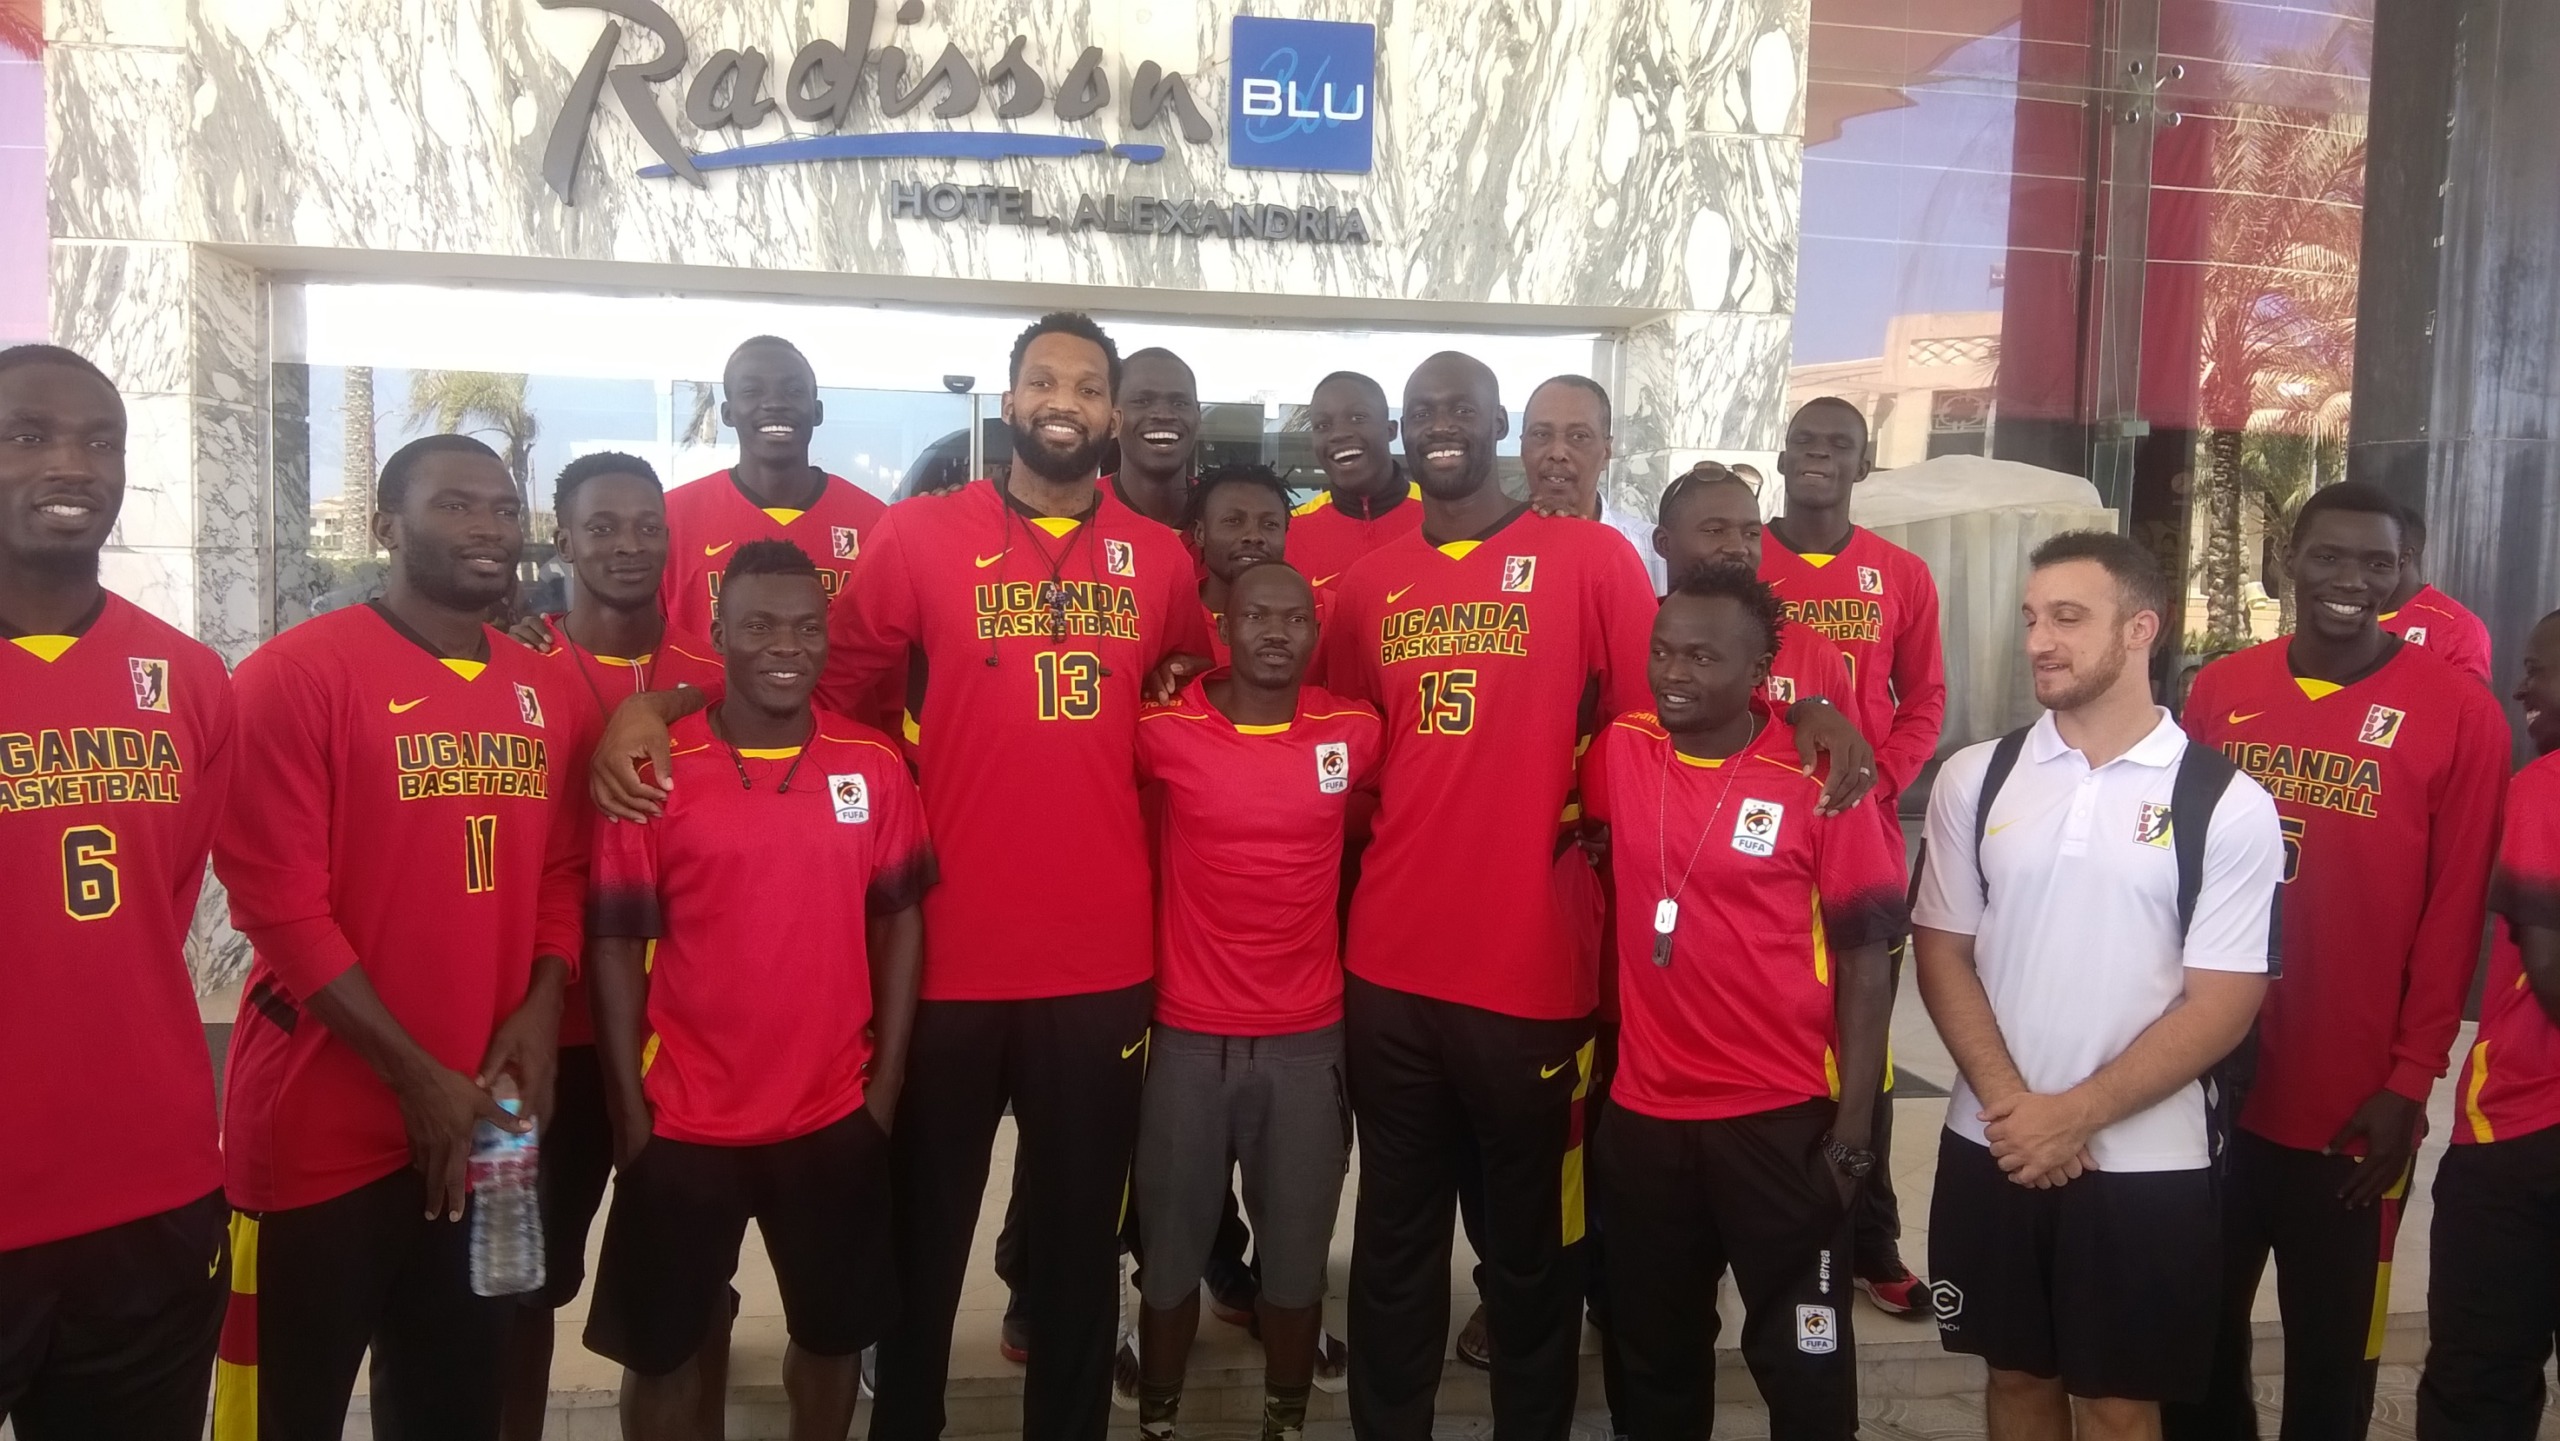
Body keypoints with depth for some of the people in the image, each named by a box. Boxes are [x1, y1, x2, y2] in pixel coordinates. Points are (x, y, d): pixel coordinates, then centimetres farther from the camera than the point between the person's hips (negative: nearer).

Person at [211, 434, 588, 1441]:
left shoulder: (543, 692, 9)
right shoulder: (297, 672, -10)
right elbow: (278, 898, -15)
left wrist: (541, 1010, -7)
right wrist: (413, 1075, -16)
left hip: (485, 1123, 6)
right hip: (323, 1124, -5)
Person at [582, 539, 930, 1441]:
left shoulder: (875, 767, -2)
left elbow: (900, 923, 3)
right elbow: (616, 944, -6)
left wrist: (886, 1083, 0)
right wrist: (629, 1110, -7)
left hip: (836, 1117, 2)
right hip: (683, 1121, -1)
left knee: (834, 1332, 17)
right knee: (662, 1346, 14)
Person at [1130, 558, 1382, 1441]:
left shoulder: (1355, 734, -2)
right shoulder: (1165, 733, -8)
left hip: (1309, 1038, 1)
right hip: (1188, 1036, -1)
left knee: (1296, 1258, 11)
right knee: (1171, 1255, 11)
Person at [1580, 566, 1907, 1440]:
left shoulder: (1818, 780, -12)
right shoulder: (1619, 755, -2)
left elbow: (1865, 959, -8)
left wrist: (1853, 1125, -10)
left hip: (1782, 1117, -3)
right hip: (1643, 1112, 4)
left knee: (1802, 1363, 10)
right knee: (1653, 1352, 20)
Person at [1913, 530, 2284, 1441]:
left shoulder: (2228, 805, -7)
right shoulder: (1974, 779, 1)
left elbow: (2221, 1005, -9)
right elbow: (1941, 953, 2)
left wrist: (2076, 1115, -14)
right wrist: (2010, 1103, -10)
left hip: (2145, 1160, -2)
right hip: (1993, 1147, 3)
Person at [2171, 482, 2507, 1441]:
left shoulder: (2459, 714, -6)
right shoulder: (2218, 691, 3)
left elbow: (2453, 915, -6)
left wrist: (2409, 1082, -8)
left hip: (2352, 1104, -3)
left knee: (2332, 1355, 11)